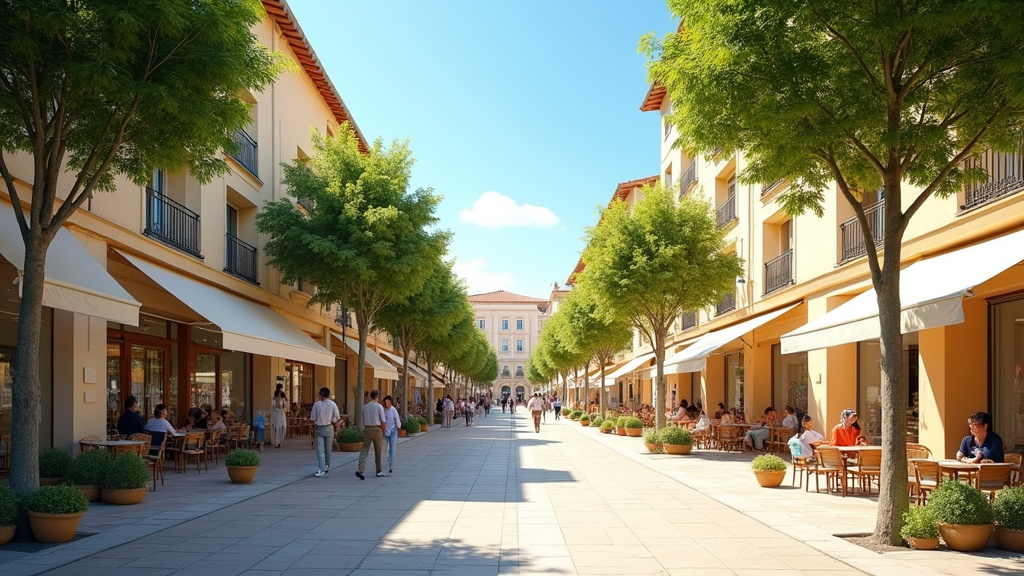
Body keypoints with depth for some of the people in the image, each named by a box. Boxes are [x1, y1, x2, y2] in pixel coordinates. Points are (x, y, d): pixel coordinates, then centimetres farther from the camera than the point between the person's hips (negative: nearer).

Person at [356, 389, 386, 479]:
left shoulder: (365, 407, 7)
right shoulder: (379, 407, -7)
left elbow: (363, 421, 12)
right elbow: (383, 422, -7)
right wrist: (383, 431, 9)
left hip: (367, 429, 3)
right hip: (377, 429, -3)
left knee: (364, 451, -2)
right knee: (377, 451, 11)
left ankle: (360, 470, -21)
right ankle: (379, 472, 22)